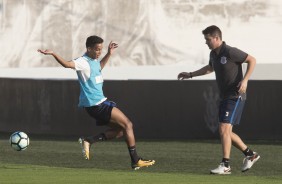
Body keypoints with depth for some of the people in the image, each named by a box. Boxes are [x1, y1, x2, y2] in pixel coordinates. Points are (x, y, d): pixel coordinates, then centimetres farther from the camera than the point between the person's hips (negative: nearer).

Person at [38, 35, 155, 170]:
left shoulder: (94, 60, 12)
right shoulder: (83, 62, -17)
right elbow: (67, 64, -34)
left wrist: (109, 54, 31)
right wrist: (53, 54, -49)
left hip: (100, 102, 10)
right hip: (95, 105, -10)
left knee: (120, 130, 11)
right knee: (127, 125, -7)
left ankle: (89, 141, 6)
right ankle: (136, 161, -4)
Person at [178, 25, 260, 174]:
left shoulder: (230, 52, -17)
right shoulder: (213, 54, 9)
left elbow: (252, 60, -12)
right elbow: (210, 68, 31)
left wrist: (245, 80, -23)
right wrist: (190, 75, 33)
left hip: (235, 96, -9)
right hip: (224, 97, 9)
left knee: (225, 129, -15)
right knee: (224, 131, 9)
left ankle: (225, 165, -13)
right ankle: (250, 155, 22)